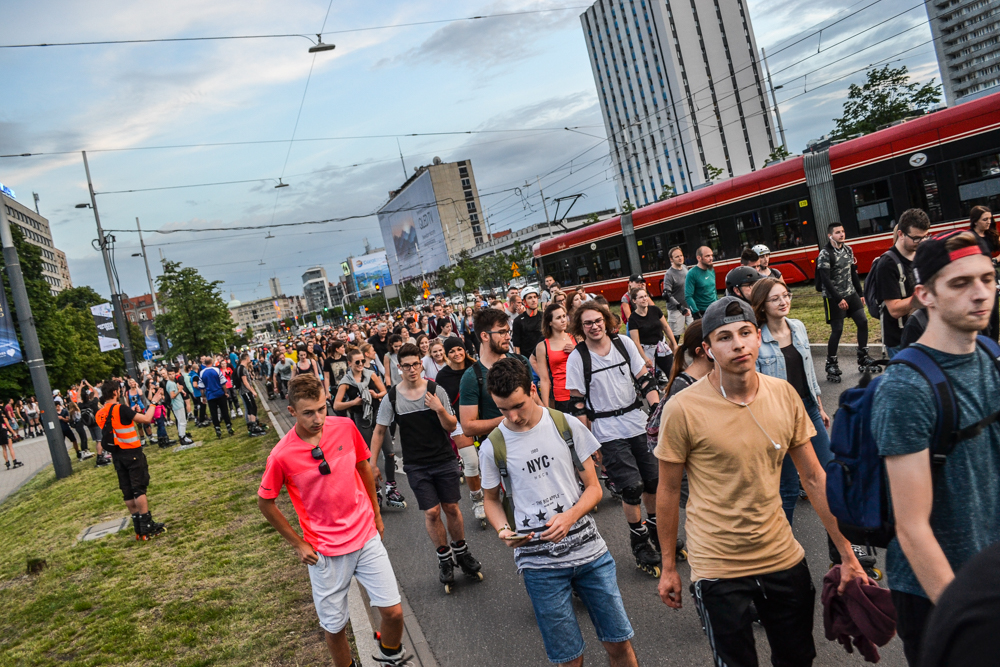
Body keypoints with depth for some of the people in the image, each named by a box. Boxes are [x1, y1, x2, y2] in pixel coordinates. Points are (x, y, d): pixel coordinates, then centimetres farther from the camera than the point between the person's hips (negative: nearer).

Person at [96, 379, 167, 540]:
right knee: (139, 488, -3)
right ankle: (147, 527, -3)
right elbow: (146, 419, -19)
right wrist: (153, 401, -8)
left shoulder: (99, 415, 7)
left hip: (116, 455, 7)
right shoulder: (120, 409, -16)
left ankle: (138, 527, 13)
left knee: (128, 491, 9)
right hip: (131, 452, -7)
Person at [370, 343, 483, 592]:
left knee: (451, 507, 7)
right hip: (416, 465, 0)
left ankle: (461, 553, 29)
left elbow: (452, 426, -3)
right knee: (432, 512, -2)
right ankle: (445, 559, 18)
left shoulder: (436, 390, -6)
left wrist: (440, 410, -22)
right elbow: (380, 432, 4)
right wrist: (372, 464, 3)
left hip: (444, 460, 0)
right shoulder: (392, 398, -5)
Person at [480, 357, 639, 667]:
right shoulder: (492, 447, -4)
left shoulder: (567, 425, -4)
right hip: (539, 561, -1)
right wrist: (503, 530, -9)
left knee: (618, 642, 9)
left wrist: (569, 516, -18)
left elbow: (593, 487, 1)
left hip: (589, 550, 1)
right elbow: (492, 499, 12)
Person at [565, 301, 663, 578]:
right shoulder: (576, 358, -6)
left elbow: (644, 379, 6)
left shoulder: (624, 343, 2)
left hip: (638, 423, 4)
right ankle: (639, 541, 16)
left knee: (654, 479, 8)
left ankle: (656, 528, 33)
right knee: (632, 487, -7)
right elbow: (578, 404, -4)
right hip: (607, 432, -3)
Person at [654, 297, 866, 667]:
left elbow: (814, 477, 2)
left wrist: (847, 555, 2)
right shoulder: (682, 409, -17)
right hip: (717, 569, -4)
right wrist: (668, 567, -1)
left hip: (783, 557, 4)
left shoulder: (784, 394, -5)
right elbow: (668, 491, -6)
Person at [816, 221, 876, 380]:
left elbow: (853, 273, 16)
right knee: (837, 330, -6)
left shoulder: (848, 250, 9)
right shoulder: (825, 254, -14)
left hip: (851, 294, 7)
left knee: (863, 321, 3)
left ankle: (863, 358, 16)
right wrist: (839, 299, -21)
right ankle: (831, 365, 6)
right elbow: (825, 280, -19)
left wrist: (860, 293, 14)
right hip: (834, 298, -7)